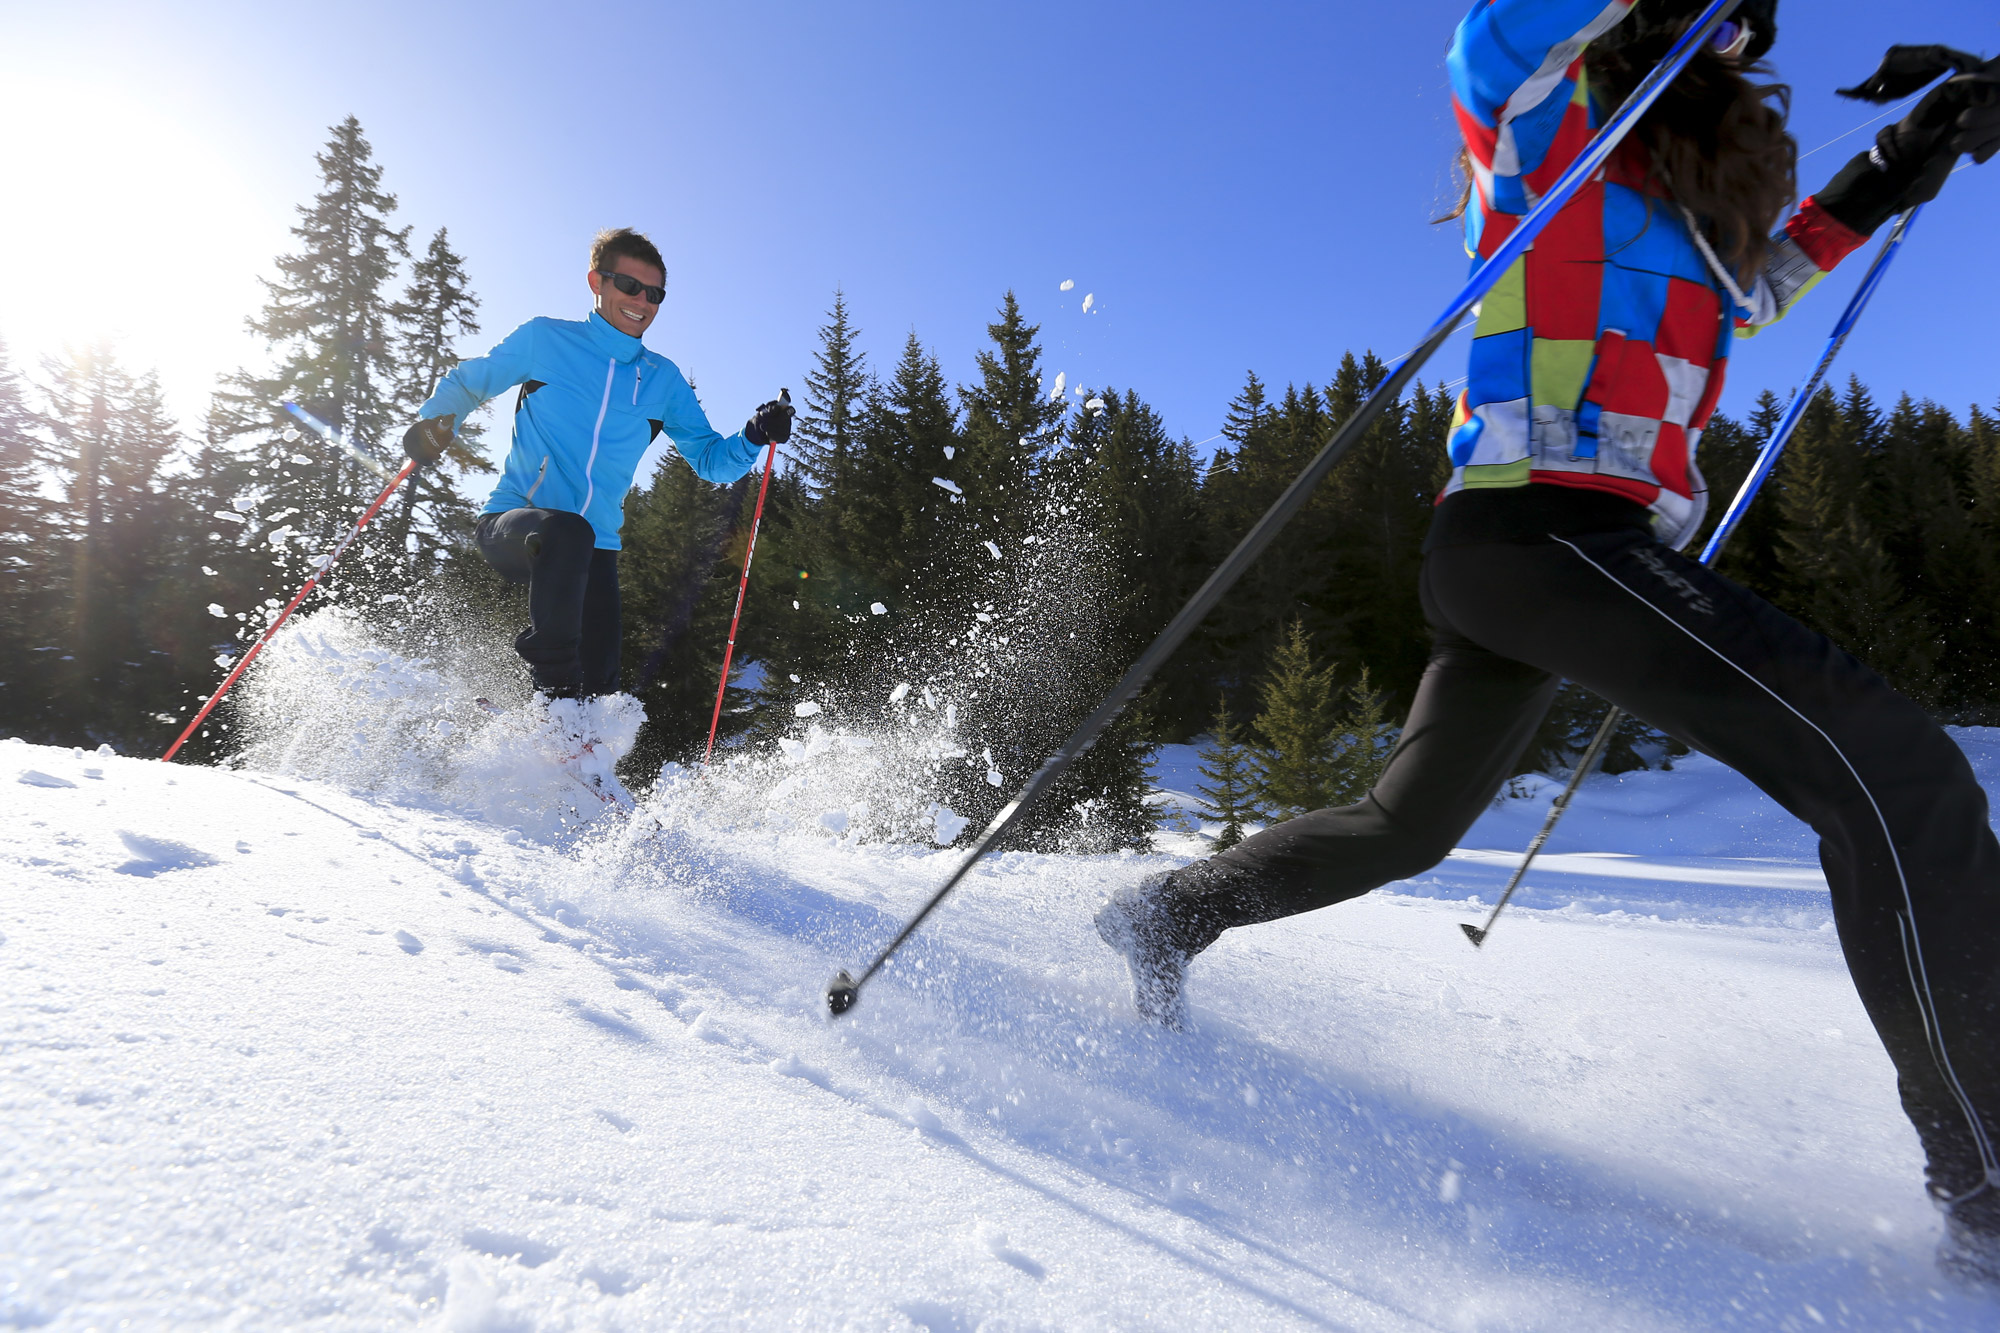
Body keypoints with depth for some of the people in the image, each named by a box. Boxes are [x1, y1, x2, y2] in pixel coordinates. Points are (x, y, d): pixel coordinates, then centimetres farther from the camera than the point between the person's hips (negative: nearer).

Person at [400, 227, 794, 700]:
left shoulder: (664, 380, 13)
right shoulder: (545, 339, 5)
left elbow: (710, 460, 12)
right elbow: (467, 381, 16)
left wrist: (755, 437, -8)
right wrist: (435, 421, -4)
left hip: (594, 550, 3)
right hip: (513, 525, -3)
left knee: (599, 687, -8)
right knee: (567, 531, -39)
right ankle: (555, 684, -25)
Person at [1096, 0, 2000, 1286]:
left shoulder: (1671, 190, 30)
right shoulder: (1549, 114, 6)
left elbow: (1733, 291, 43)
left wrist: (1883, 180, 33)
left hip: (1563, 546, 10)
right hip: (1543, 520, -10)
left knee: (1409, 822, 17)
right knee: (1896, 769, -16)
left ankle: (1166, 916, 27)